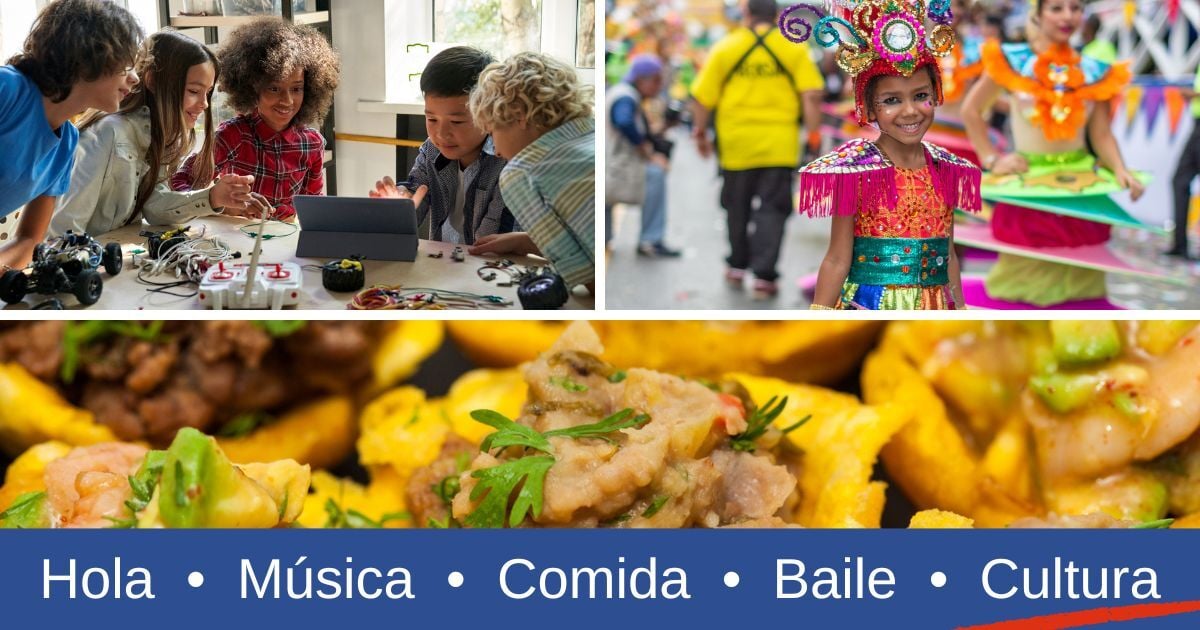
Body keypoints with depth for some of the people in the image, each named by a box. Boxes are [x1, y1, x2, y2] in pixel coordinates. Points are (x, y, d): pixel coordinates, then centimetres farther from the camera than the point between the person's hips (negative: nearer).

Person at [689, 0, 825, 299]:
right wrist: (814, 134, 1)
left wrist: (700, 132, 14)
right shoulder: (794, 49, 2)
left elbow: (702, 98, 1)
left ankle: (737, 266, 29)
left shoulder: (725, 48, 3)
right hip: (779, 146, -1)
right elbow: (812, 95, -5)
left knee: (737, 207, 18)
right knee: (772, 209, 2)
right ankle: (764, 275, -5)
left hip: (736, 142, 1)